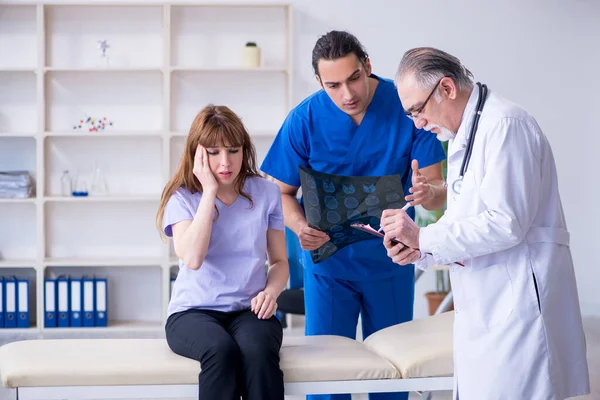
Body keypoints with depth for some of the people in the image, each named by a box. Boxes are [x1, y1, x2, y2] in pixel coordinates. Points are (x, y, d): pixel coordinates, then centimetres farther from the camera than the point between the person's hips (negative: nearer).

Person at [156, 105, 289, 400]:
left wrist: (271, 291, -11)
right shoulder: (182, 197, 0)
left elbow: (279, 261, 12)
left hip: (249, 310, 2)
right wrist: (209, 191, -14)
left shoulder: (266, 193, 6)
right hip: (193, 311, -1)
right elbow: (193, 259, -18)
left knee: (258, 351, -35)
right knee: (221, 349, -37)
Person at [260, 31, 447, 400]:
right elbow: (283, 192, -4)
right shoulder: (305, 119, -14)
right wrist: (301, 227, -26)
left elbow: (438, 187, -13)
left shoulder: (406, 106, -15)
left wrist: (428, 192, -38)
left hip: (389, 259, 1)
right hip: (328, 261, 0)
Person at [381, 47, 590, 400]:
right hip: (487, 308, 9)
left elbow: (506, 224, -21)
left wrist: (423, 236, -16)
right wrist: (420, 249, 3)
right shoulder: (463, 137, 17)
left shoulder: (504, 125, -14)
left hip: (518, 302, -9)